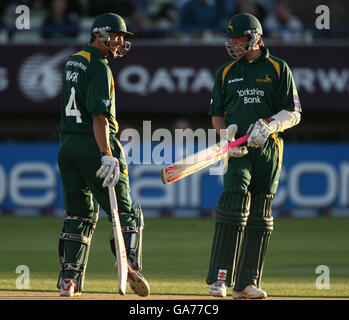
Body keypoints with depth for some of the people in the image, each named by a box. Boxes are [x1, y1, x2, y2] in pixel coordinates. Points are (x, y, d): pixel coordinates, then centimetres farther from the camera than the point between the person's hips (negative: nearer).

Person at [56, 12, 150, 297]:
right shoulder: (99, 67, -12)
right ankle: (130, 265, -25)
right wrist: (107, 155, -28)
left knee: (79, 214, 13)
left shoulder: (73, 62, 14)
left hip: (67, 146, 8)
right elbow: (99, 115, -22)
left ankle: (69, 278, 6)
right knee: (125, 212, -5)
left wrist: (112, 52, 29)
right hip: (93, 146, -8)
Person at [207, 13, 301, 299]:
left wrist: (270, 125, -16)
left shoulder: (278, 69, 6)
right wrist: (225, 132, -3)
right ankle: (220, 278, -19)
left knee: (260, 218, 2)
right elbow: (216, 114, 18)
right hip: (237, 149, 0)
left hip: (268, 149, 0)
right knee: (234, 208, -17)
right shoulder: (226, 72, 13)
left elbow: (294, 114, 2)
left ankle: (247, 283, 7)